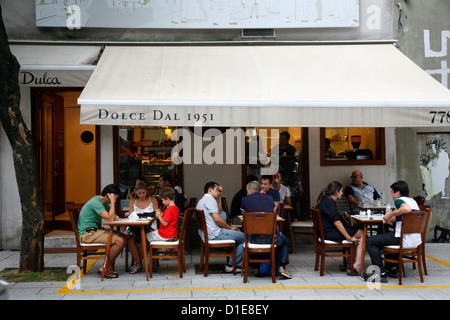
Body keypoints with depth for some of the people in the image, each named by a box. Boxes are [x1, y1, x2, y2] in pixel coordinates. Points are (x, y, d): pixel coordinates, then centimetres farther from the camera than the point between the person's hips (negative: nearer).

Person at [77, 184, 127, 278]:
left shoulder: (103, 202, 13)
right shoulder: (95, 202, -18)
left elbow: (111, 215, 26)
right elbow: (109, 219, -25)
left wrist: (115, 216, 2)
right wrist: (113, 202, -19)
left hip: (95, 231, 10)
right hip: (88, 234, -10)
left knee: (123, 238, -1)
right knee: (119, 240, -22)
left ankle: (110, 267, 0)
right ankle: (104, 268, -9)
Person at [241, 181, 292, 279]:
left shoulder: (245, 200, 5)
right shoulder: (269, 198, 11)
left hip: (256, 239, 0)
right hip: (273, 237, 1)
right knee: (285, 241, 33)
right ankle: (282, 266, 13)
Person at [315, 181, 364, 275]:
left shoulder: (324, 201, 16)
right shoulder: (329, 202, -16)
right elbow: (336, 222, -21)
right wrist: (349, 237, -16)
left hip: (326, 231, 10)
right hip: (329, 233, -10)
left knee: (359, 232, 14)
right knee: (362, 234, -5)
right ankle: (357, 265, -12)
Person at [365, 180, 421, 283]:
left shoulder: (399, 200, -9)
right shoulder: (412, 201, 19)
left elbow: (407, 209, -32)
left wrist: (391, 214, -19)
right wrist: (390, 219, 12)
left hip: (405, 240, -10)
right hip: (416, 240, 10)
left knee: (370, 242, -5)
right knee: (384, 236, 35)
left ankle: (381, 273, -7)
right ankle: (392, 269, 31)